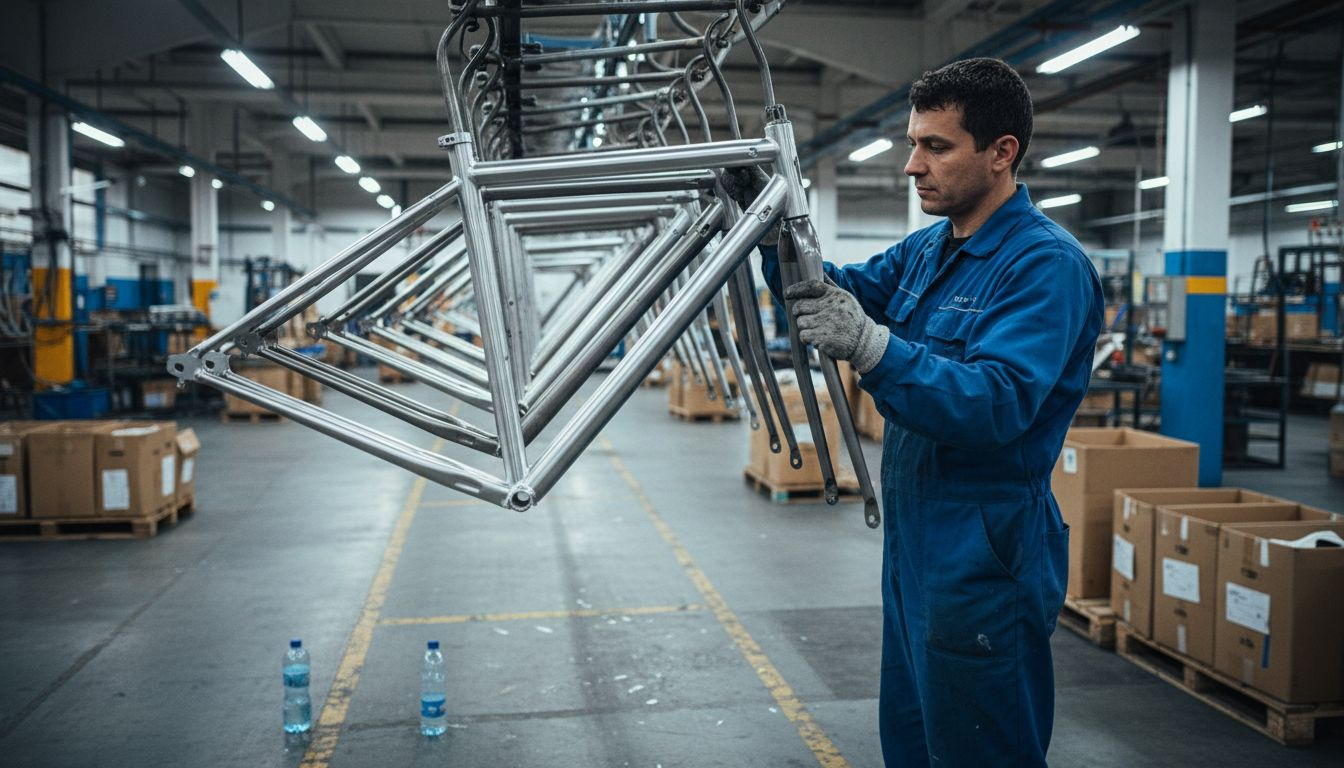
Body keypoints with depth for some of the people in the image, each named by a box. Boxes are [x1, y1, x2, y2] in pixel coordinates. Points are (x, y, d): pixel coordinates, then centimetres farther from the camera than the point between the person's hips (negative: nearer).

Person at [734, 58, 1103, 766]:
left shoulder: (1047, 264, -18)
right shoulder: (927, 248, 10)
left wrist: (869, 346, -39)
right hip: (913, 547, 9)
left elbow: (997, 404, -29)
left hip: (982, 563, -9)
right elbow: (836, 292, 10)